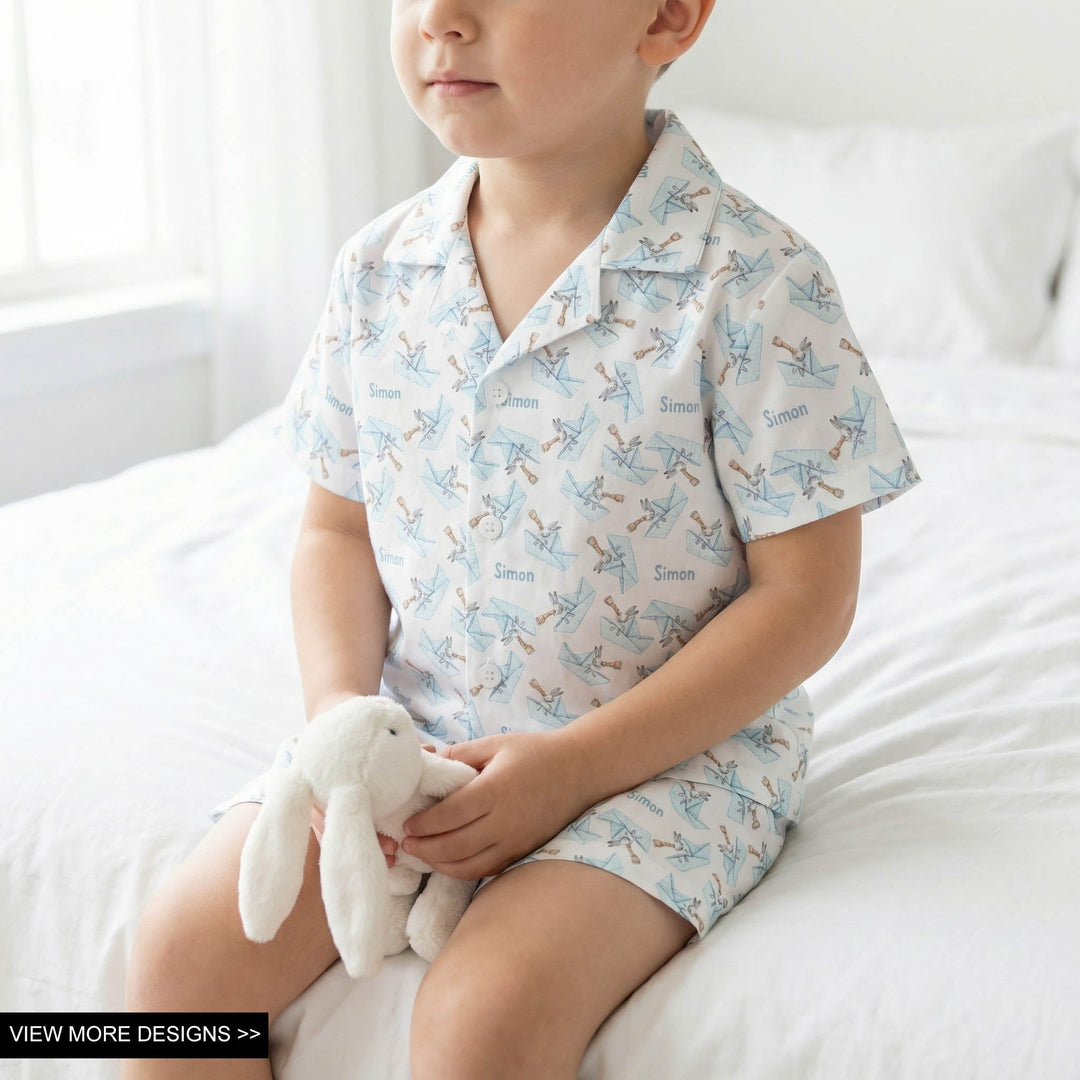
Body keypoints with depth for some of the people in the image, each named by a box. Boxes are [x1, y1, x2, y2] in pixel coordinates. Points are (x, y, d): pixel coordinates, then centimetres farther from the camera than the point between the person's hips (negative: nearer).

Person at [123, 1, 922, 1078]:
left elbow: (806, 593, -12)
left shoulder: (757, 283, -14)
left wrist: (579, 765, -19)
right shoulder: (378, 272, 1)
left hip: (668, 747, -4)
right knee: (183, 949, -11)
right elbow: (337, 526, 11)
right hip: (408, 739, 5)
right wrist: (341, 702, -9)